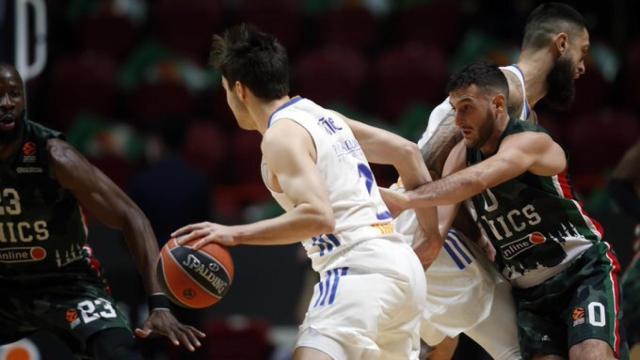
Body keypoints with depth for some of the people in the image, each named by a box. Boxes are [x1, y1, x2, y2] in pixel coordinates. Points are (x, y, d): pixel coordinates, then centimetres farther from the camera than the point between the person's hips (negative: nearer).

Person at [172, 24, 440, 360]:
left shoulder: (282, 135, -9)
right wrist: (432, 232, 27)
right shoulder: (323, 116, 19)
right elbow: (406, 152, 24)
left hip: (359, 269, -10)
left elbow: (318, 216, -23)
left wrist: (234, 235, -21)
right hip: (401, 266, 10)